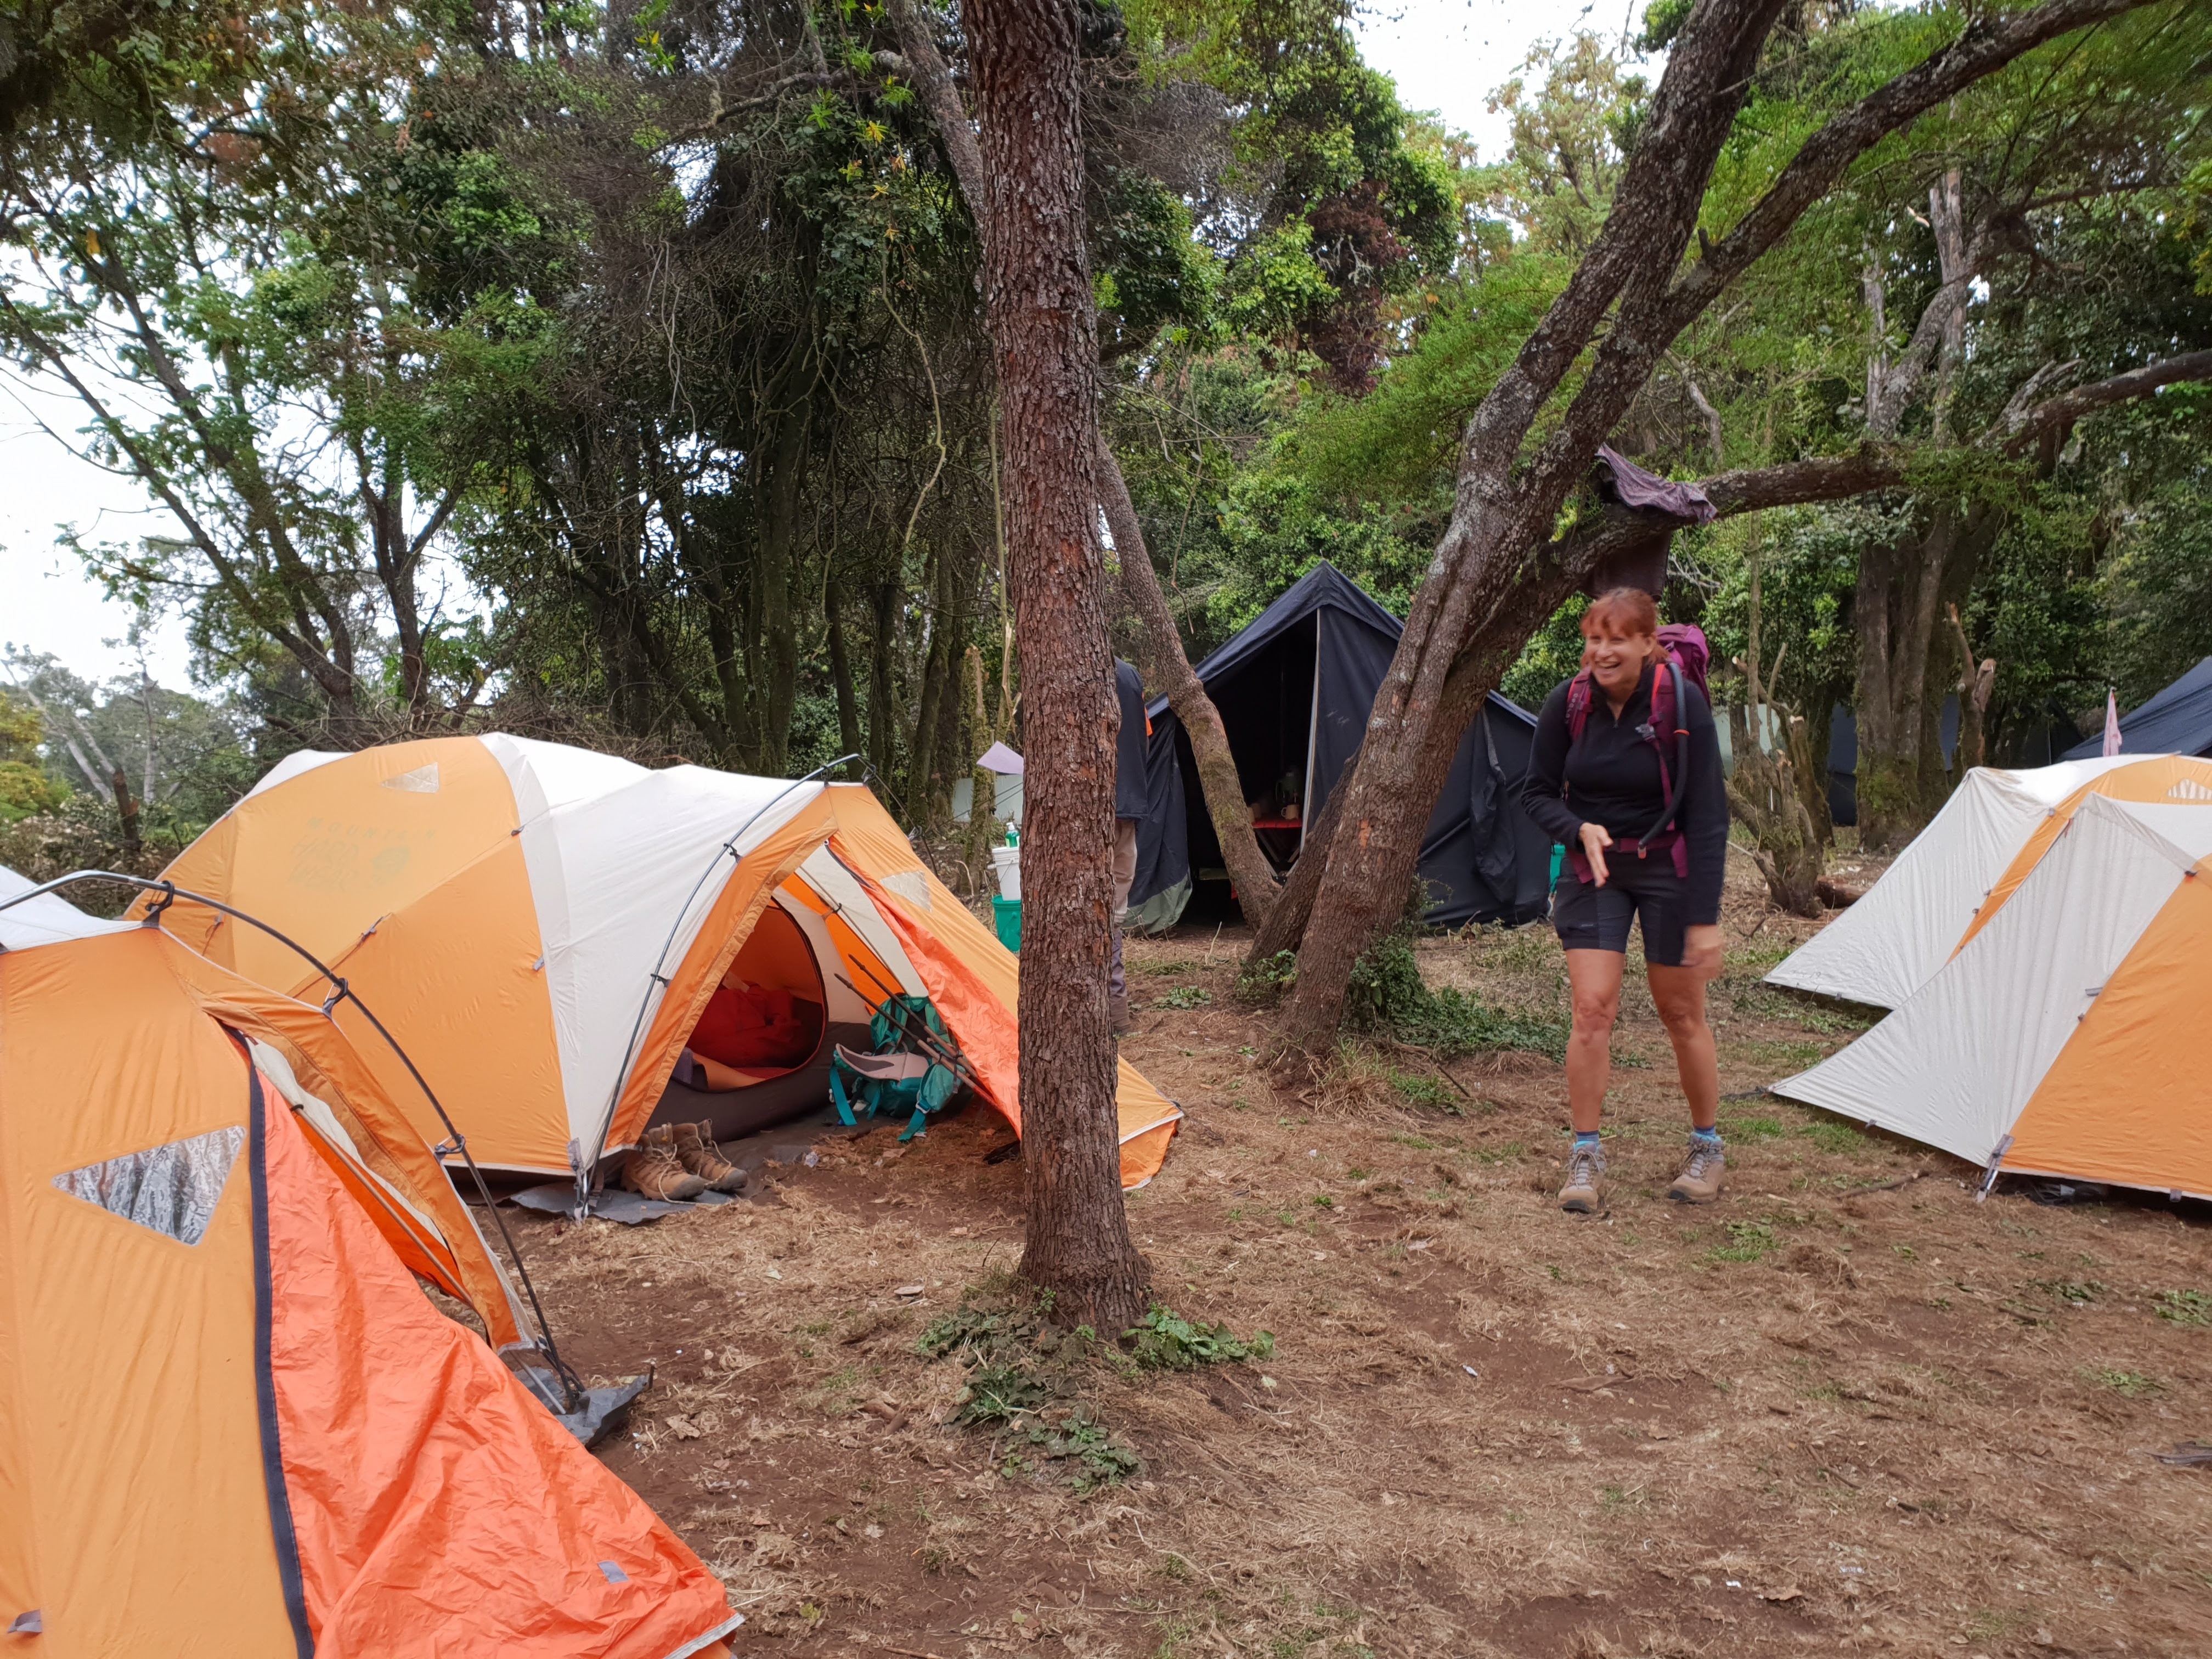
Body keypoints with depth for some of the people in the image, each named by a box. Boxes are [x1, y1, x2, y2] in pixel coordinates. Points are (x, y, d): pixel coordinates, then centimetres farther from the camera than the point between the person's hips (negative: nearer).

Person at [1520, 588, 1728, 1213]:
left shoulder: (1682, 702, -18)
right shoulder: (1568, 703, -10)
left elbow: (1708, 815, -17)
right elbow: (1537, 792, 0)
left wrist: (1704, 918, -18)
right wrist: (1580, 830, -22)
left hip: (1668, 869, -2)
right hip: (1592, 869, 2)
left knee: (1682, 1013, 8)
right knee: (1592, 1009, -6)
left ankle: (1708, 1148, 28)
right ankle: (1586, 1157, 6)